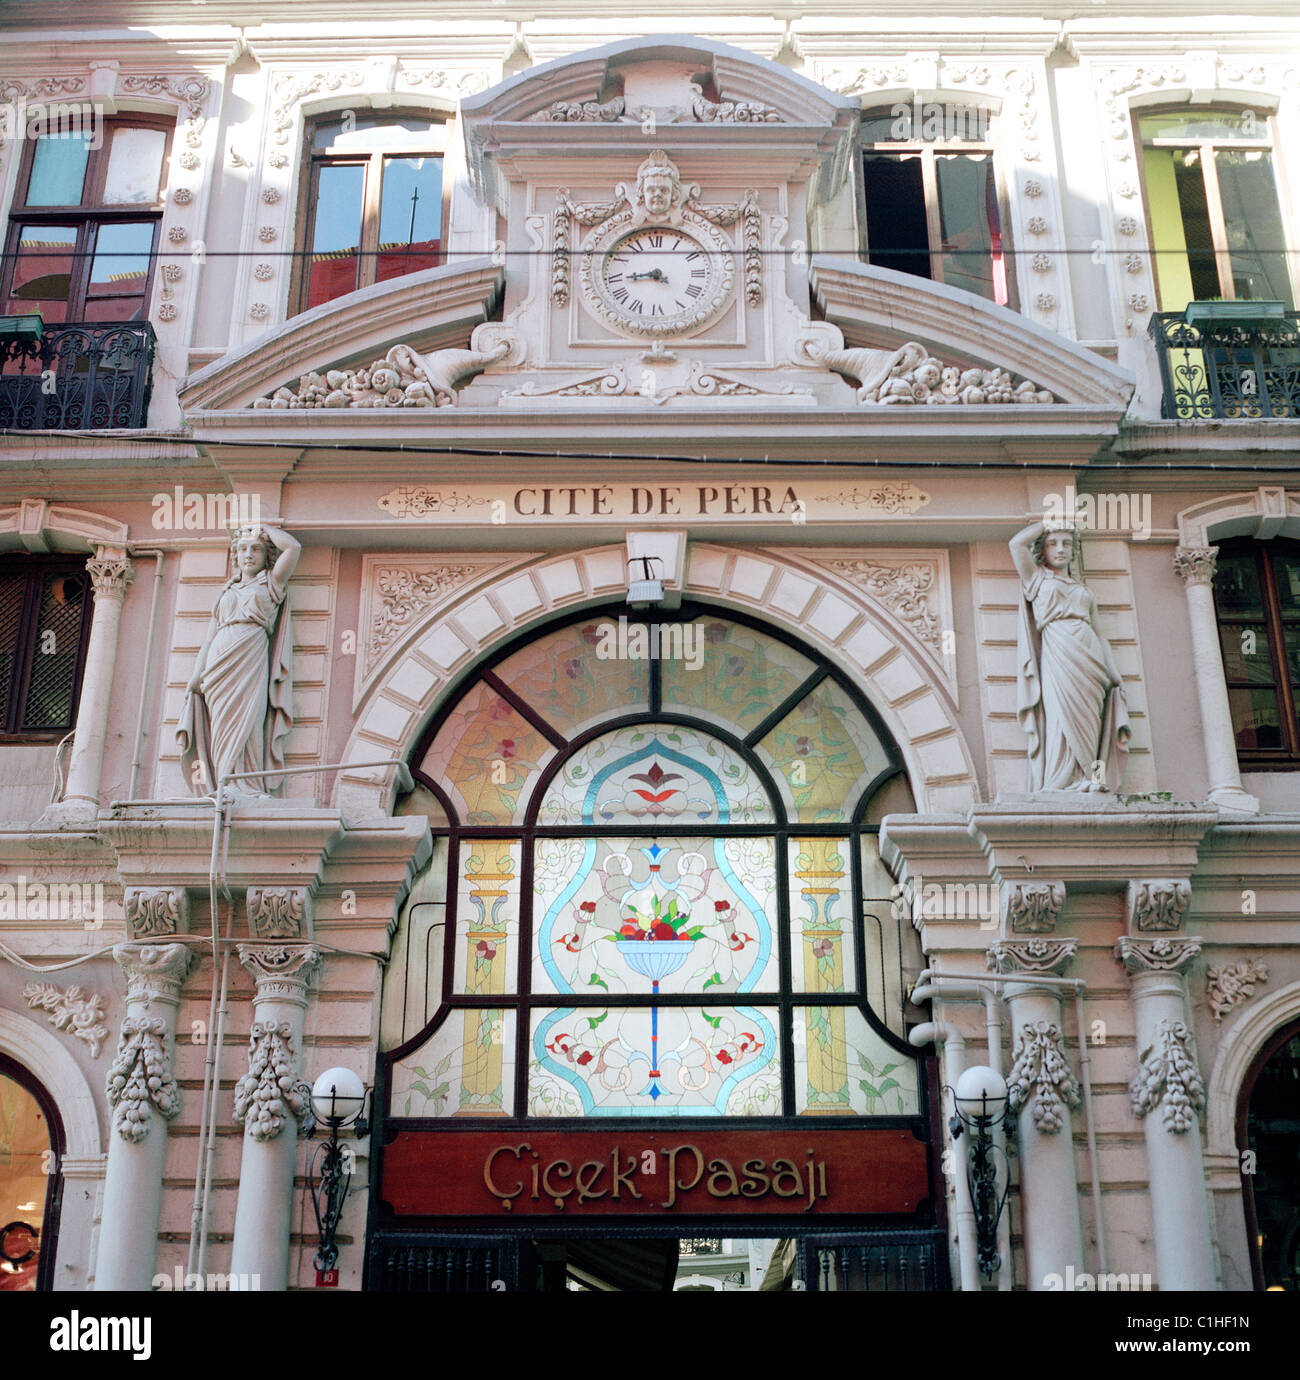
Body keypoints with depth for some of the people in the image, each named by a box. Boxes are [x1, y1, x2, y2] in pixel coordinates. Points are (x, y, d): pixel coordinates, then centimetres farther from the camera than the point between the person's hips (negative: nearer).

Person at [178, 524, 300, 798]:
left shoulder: (271, 583, 17)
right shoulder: (228, 592, 27)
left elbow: (293, 547, 3)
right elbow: (211, 633, 22)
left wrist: (264, 530, 17)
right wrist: (198, 672, 11)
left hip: (251, 659, -4)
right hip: (219, 661, 4)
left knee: (247, 719, -17)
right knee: (223, 721, -8)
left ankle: (248, 788, -23)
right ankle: (226, 788, -14)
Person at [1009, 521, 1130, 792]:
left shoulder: (1084, 589, 29)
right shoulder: (1037, 579, 18)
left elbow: (1098, 634, 24)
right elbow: (1017, 543, 3)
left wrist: (1113, 674, 14)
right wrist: (1047, 523, 16)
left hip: (1090, 662, 4)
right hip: (1057, 655, -4)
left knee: (1087, 724, -9)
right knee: (1062, 717, -19)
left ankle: (1087, 785, -16)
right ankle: (1061, 788, -25)